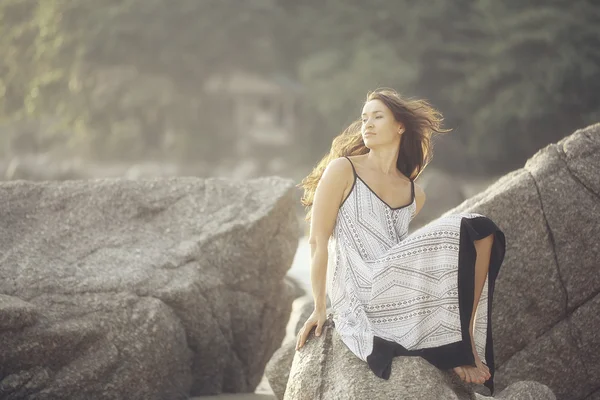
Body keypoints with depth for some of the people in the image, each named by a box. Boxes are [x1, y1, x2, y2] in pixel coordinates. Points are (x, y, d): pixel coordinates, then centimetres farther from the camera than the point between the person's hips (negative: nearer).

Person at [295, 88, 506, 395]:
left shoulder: (414, 194, 17)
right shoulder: (342, 170, 2)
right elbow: (318, 240, -2)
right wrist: (319, 307, -6)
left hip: (398, 294, 6)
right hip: (361, 296, -6)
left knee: (481, 232, -7)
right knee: (465, 231, -15)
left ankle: (464, 342, -15)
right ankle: (457, 349, -10)